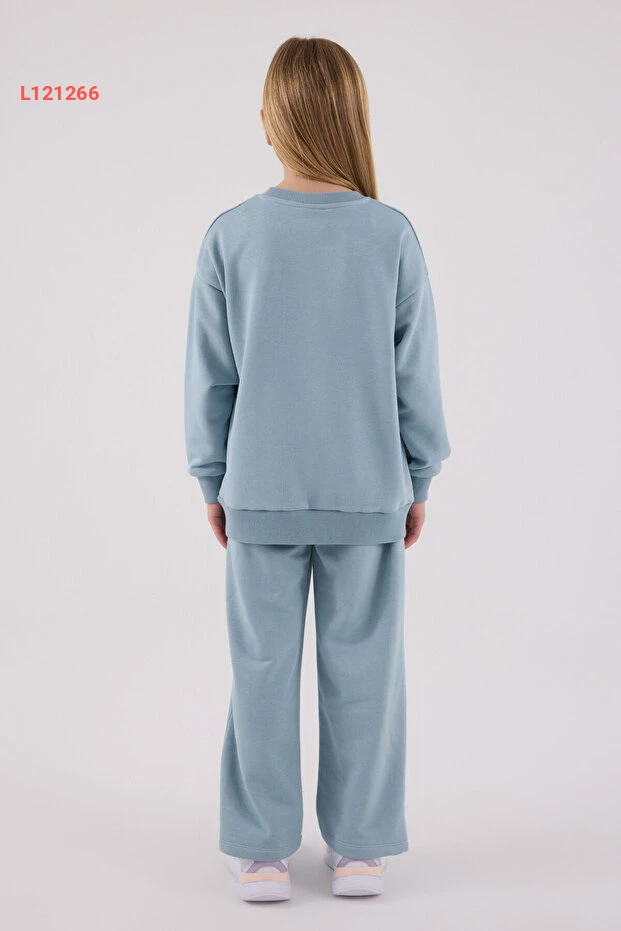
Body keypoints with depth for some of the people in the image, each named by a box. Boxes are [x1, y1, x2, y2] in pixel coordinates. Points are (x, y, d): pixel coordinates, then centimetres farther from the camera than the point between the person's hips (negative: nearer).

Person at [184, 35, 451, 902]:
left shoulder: (230, 236, -5)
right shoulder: (393, 235, -6)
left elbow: (209, 376, 0)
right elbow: (417, 374, -1)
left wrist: (213, 480, 11)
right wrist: (418, 480, 11)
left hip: (261, 494, 0)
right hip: (368, 492, 0)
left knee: (264, 668, 9)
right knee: (362, 669, 10)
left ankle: (262, 854, 19)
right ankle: (360, 850, 21)